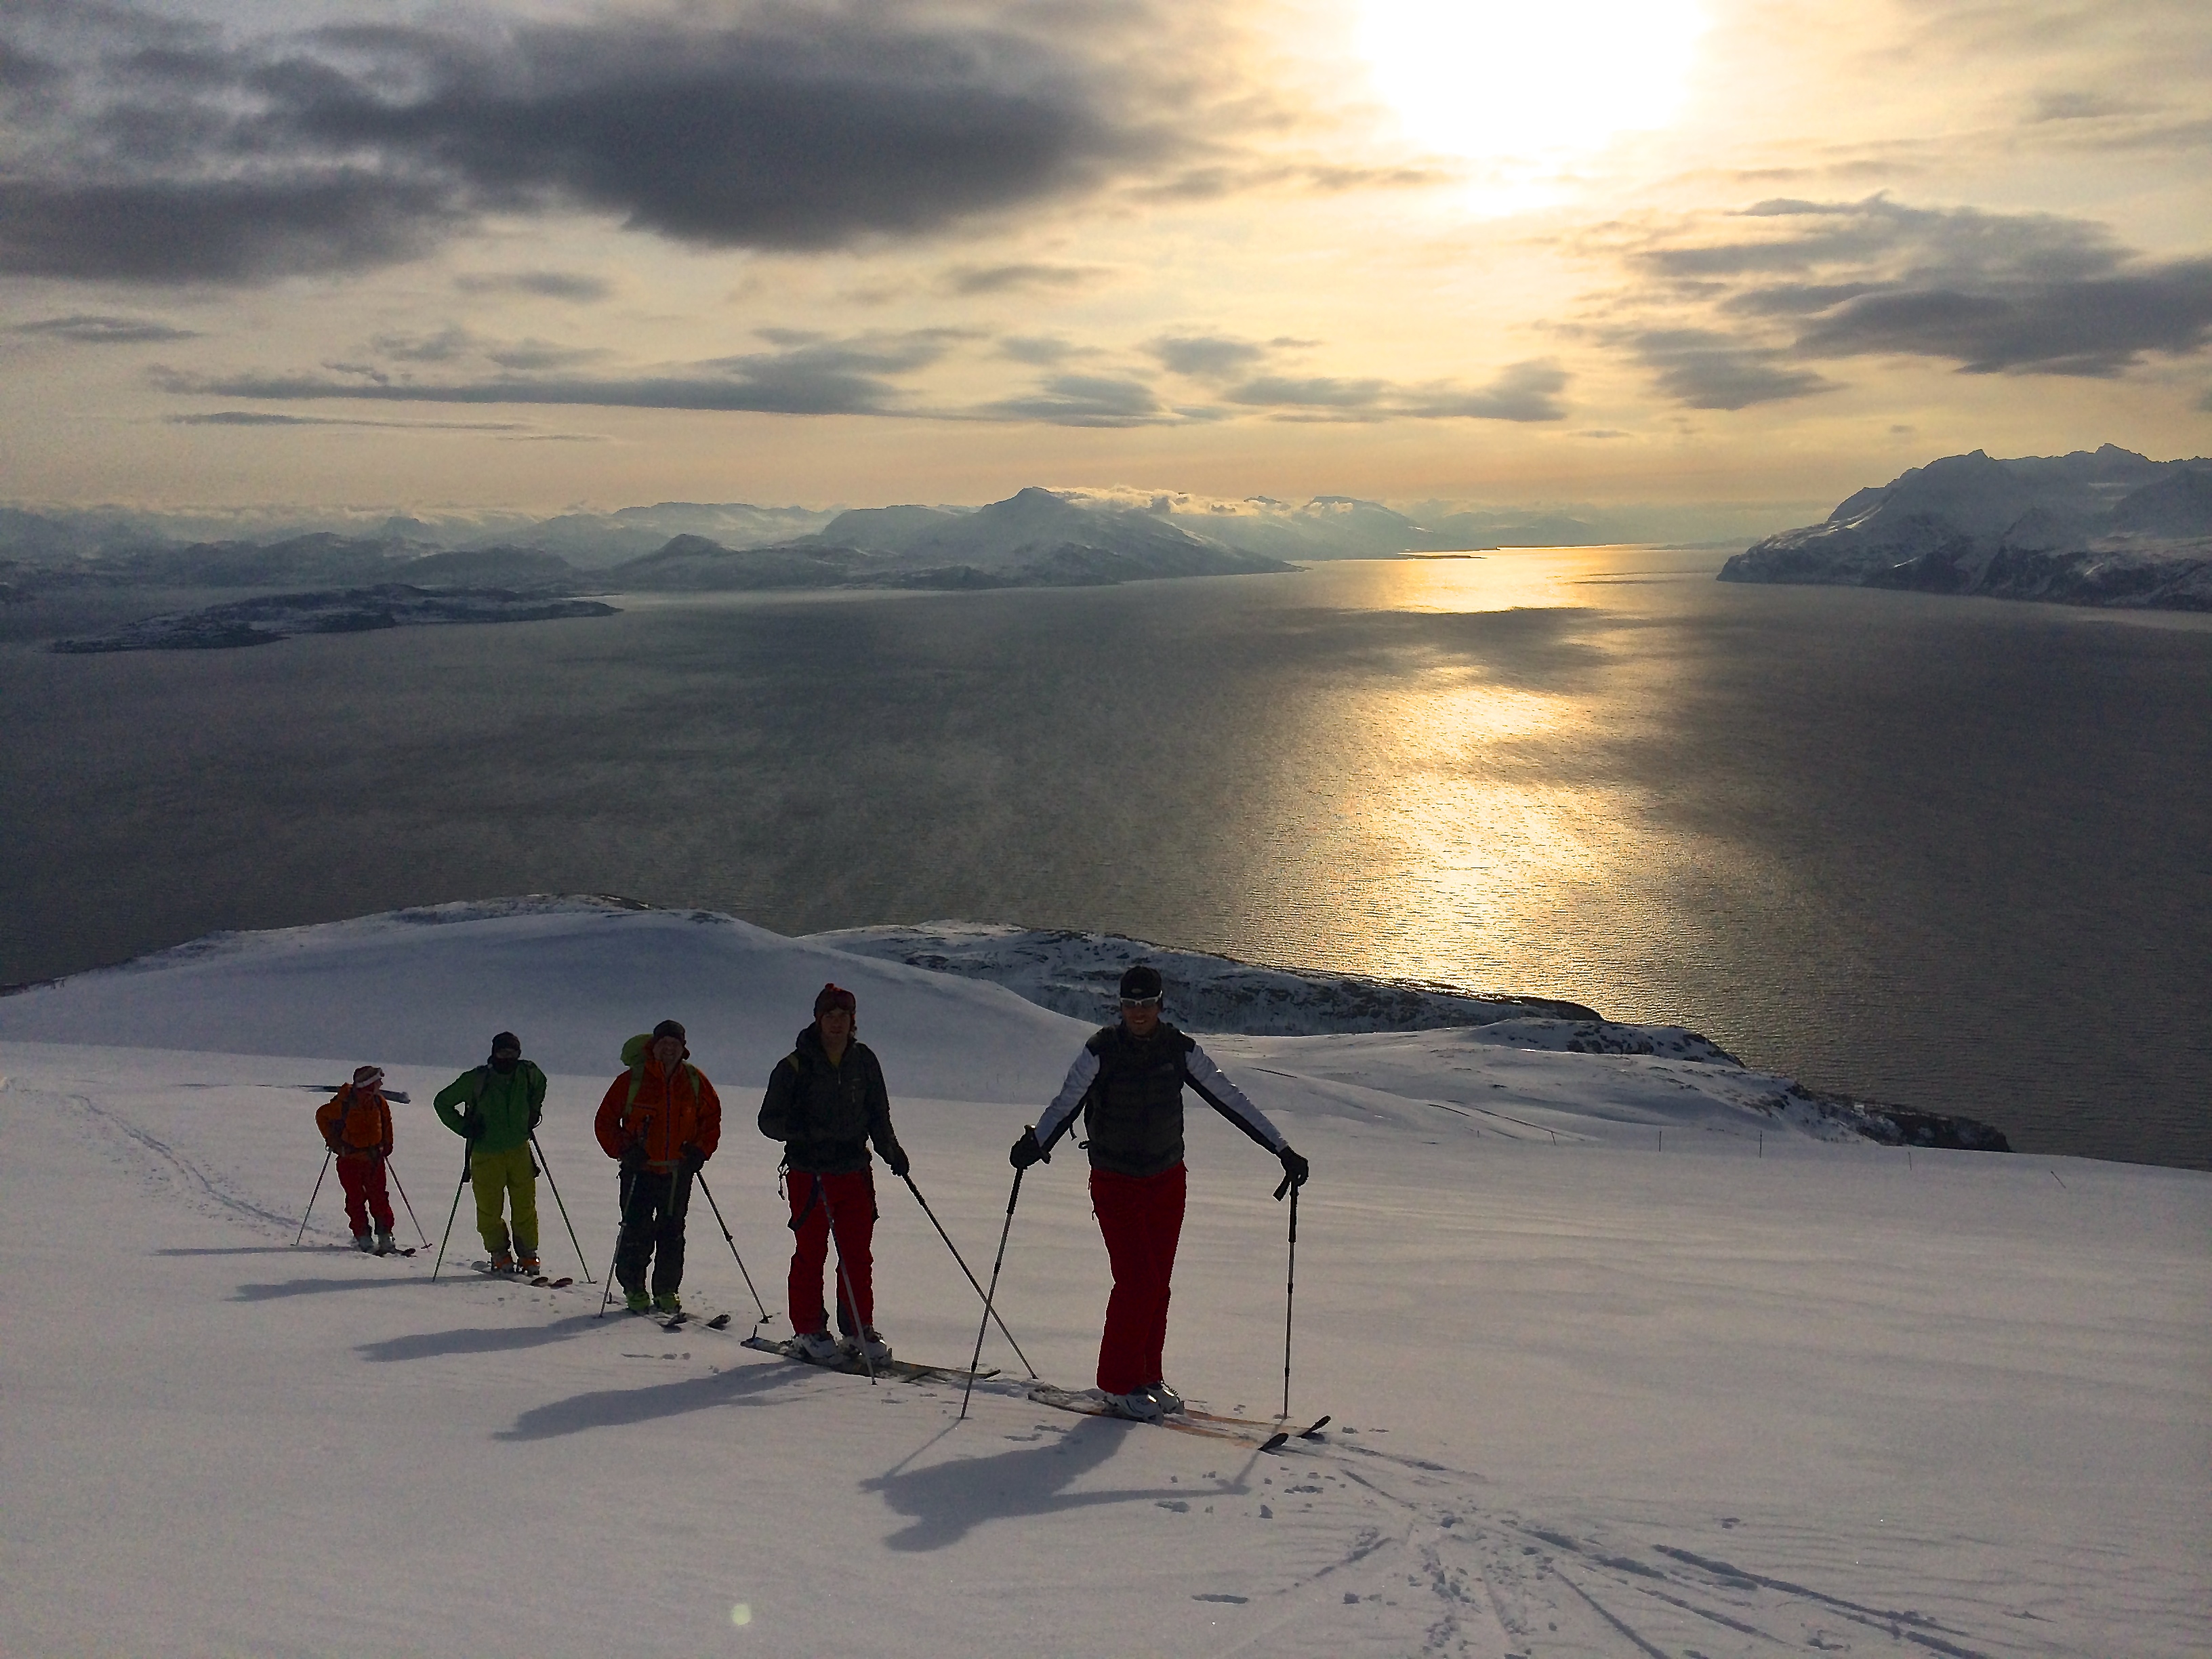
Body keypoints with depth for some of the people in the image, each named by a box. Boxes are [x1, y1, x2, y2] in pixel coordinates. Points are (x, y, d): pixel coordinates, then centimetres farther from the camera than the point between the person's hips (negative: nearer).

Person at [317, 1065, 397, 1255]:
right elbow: (322, 1115, 2)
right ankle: (363, 1238, 4)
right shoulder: (344, 1103, -12)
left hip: (374, 1158, 3)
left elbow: (386, 1124, 19)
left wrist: (386, 1145, 11)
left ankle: (384, 1236, 2)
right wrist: (332, 1140, 0)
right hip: (349, 1159, -3)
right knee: (356, 1199, -1)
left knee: (378, 1198, -1)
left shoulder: (379, 1102, 3)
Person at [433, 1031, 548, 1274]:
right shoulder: (476, 1080, -10)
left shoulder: (528, 1074, -1)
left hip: (519, 1151, 2)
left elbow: (540, 1084, 25)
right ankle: (499, 1254, 17)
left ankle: (528, 1255, 11)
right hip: (486, 1154, -2)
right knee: (489, 1208, 0)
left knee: (525, 1206, 0)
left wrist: (533, 1113, 13)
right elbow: (442, 1102, 1)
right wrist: (464, 1127, -7)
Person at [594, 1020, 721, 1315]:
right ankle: (634, 1290, 10)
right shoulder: (633, 1080, -4)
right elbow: (606, 1120, 2)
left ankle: (667, 1291, 16)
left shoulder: (695, 1081, 4)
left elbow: (712, 1117, 14)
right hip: (640, 1170, -2)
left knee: (672, 1234, 6)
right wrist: (623, 1151, -9)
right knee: (637, 1232, -3)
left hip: (679, 1172, 2)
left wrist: (700, 1151, 1)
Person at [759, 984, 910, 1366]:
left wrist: (892, 1151, 7)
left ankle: (859, 1330, 14)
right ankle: (808, 1332, 14)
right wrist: (801, 1130, -23)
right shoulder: (796, 1065, -5)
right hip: (809, 1173, -3)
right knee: (811, 1254, 3)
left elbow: (878, 1115, 17)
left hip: (855, 1171, 3)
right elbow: (769, 1120, -5)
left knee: (858, 1254, 4)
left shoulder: (864, 1060, 7)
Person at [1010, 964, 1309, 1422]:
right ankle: (1119, 1383, 6)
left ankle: (1148, 1376, 24)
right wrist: (1035, 1142, -36)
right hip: (1115, 1184, -3)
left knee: (1158, 1284, 8)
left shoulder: (1180, 1050, -5)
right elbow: (1065, 1103, -17)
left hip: (1167, 1181, 3)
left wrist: (1282, 1149, -3)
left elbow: (1231, 1100, -2)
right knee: (1138, 1281, -10)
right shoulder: (1101, 1051, -13)